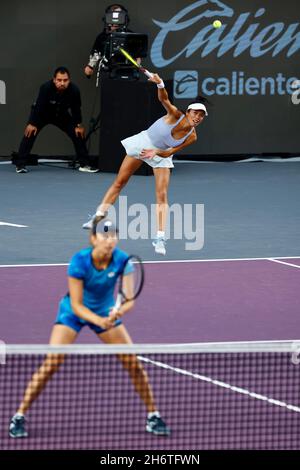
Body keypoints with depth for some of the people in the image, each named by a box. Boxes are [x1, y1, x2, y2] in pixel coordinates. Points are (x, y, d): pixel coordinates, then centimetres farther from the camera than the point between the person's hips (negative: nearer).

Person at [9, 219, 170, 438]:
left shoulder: (122, 260, -22)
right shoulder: (80, 261, -29)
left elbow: (129, 299, -25)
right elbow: (76, 305, -27)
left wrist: (120, 311, -47)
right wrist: (99, 321, -43)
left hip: (106, 312, 3)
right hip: (74, 312, -3)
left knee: (134, 362, -5)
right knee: (51, 364, -16)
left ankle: (153, 416, 13)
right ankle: (19, 417, -5)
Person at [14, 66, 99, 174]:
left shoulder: (74, 90, -29)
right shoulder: (46, 88, -38)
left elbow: (76, 109, -13)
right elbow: (38, 106, -29)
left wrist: (79, 125, -4)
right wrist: (32, 123, -25)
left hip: (62, 115, 3)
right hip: (41, 113, -3)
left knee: (78, 133, -3)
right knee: (30, 132, -22)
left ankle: (85, 164, 11)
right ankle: (20, 164, -18)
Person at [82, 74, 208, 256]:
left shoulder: (192, 137, -19)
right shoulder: (176, 116, -27)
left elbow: (169, 152, -15)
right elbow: (164, 99, -42)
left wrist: (155, 152, -33)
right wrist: (160, 85, -61)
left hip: (161, 154, 1)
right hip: (143, 143, -1)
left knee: (162, 196, -11)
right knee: (119, 182, 8)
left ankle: (160, 238, -10)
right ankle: (99, 215, 22)